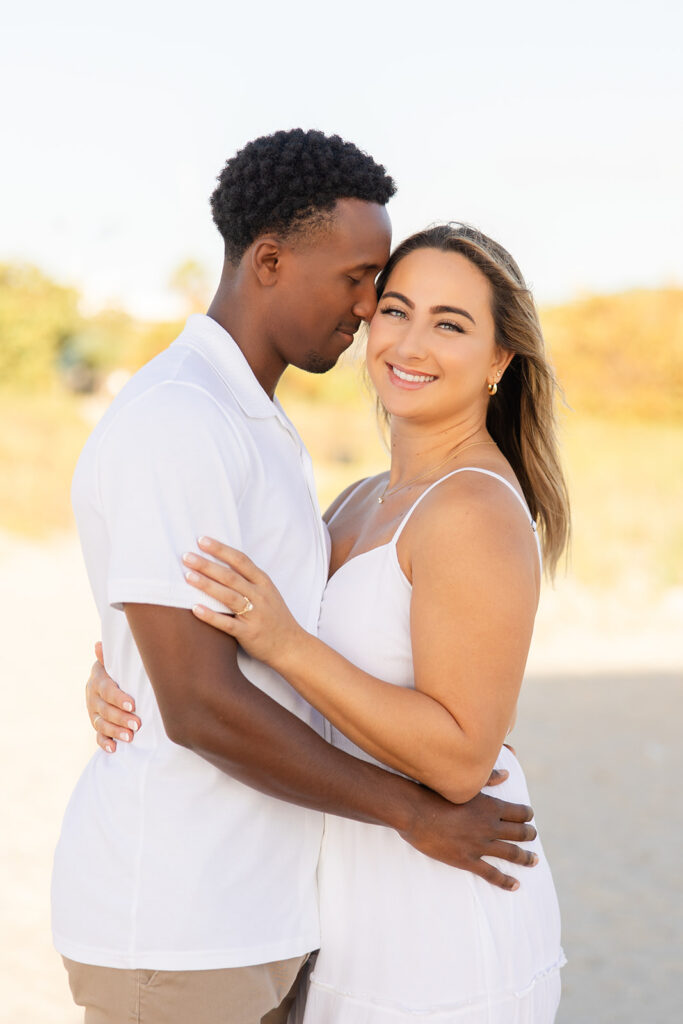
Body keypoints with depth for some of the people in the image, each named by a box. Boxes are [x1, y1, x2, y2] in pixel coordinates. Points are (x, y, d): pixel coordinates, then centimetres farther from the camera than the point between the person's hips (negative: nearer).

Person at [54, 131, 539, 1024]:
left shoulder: (241, 423, 14)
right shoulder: (170, 426, -21)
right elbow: (199, 704, -25)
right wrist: (415, 813, -16)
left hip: (238, 907, 10)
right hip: (168, 924, -10)